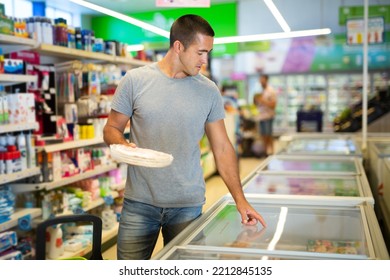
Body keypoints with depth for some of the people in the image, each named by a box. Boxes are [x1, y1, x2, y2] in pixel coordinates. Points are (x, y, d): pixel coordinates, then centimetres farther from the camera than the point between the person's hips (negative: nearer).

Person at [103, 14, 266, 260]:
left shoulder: (209, 91, 2)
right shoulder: (135, 81, -3)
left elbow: (222, 148, 4)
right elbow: (111, 128, 4)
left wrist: (240, 200, -2)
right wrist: (123, 145, -19)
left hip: (188, 206, 1)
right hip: (139, 204, -1)